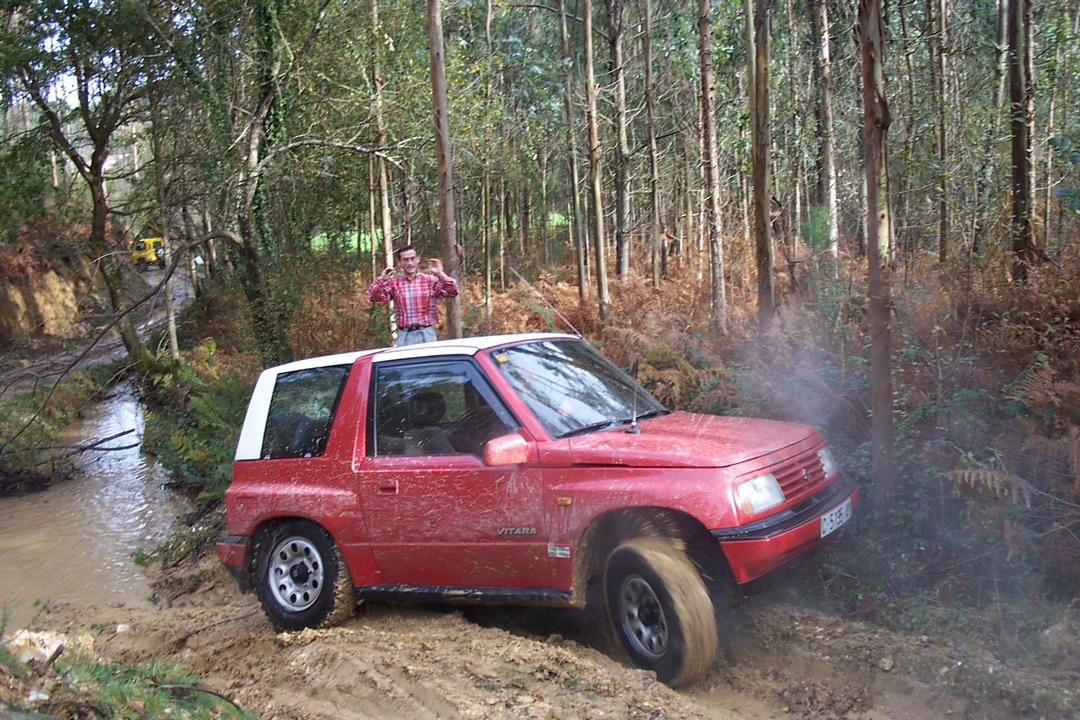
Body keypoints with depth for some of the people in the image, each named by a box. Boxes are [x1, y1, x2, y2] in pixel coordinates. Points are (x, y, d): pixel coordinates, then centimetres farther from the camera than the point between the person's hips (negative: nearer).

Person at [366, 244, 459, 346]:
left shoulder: (430, 280, 0)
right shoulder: (393, 282, 4)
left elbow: (453, 292, -8)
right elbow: (372, 297, -1)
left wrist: (440, 275, -20)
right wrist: (381, 280, -16)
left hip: (426, 335, -1)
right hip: (404, 336, 1)